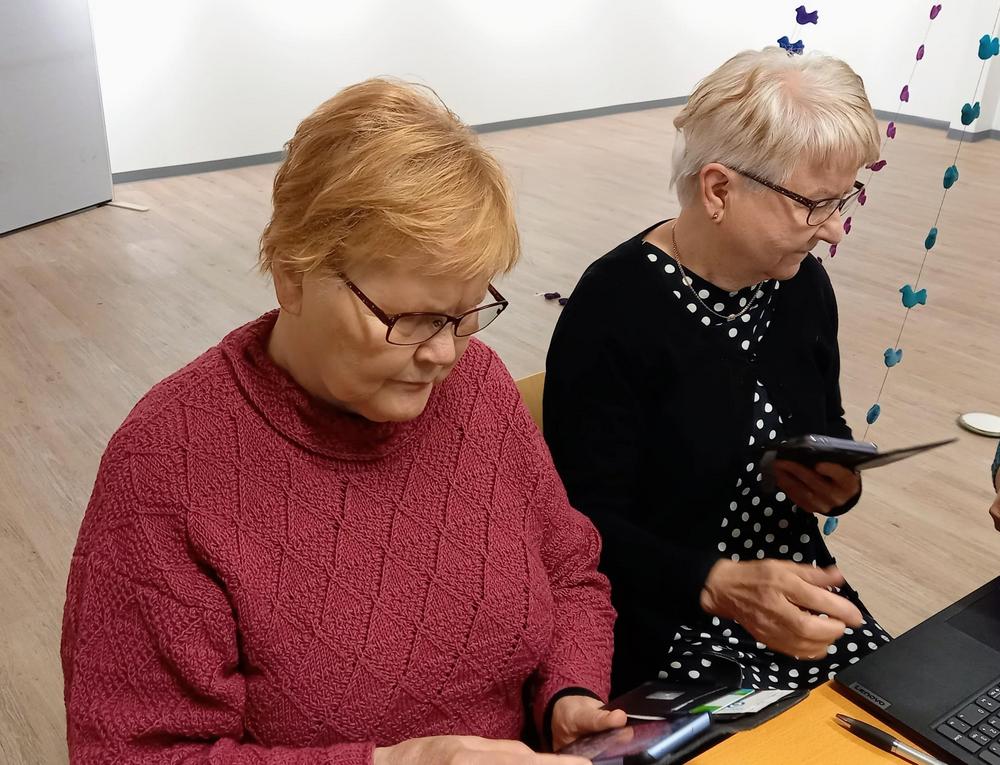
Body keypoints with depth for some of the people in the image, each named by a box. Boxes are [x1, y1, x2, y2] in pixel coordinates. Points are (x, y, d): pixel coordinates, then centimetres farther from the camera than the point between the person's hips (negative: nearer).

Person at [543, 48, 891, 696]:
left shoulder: (804, 287, 1)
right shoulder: (614, 310, -20)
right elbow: (588, 527, -19)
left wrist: (839, 486, -7)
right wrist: (720, 586, -33)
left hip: (796, 593, 7)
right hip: (666, 624, -6)